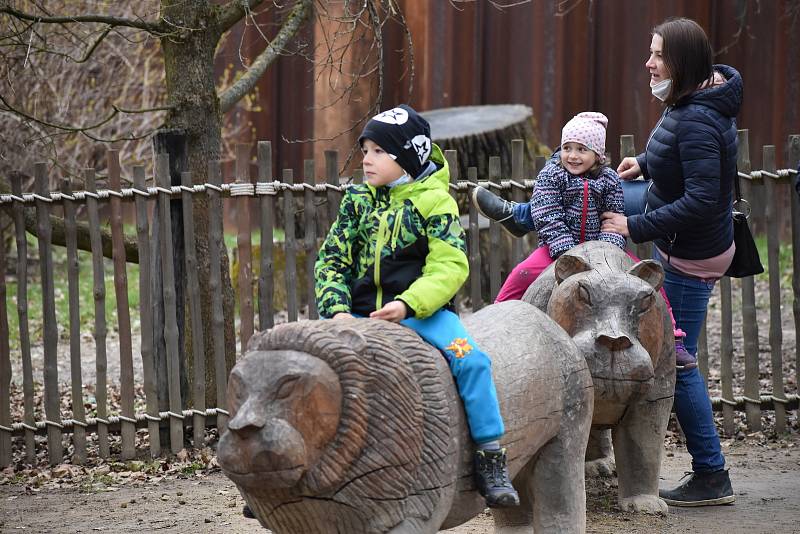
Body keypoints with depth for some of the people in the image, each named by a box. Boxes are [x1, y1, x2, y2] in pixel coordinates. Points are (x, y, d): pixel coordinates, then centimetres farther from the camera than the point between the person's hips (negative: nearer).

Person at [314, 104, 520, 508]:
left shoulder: (434, 201, -1)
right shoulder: (358, 201, 11)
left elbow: (449, 266, -11)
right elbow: (331, 260, 9)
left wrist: (407, 304, -24)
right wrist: (337, 308, -9)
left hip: (420, 310, -4)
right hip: (360, 314, 4)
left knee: (471, 360, -28)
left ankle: (490, 458, -18)